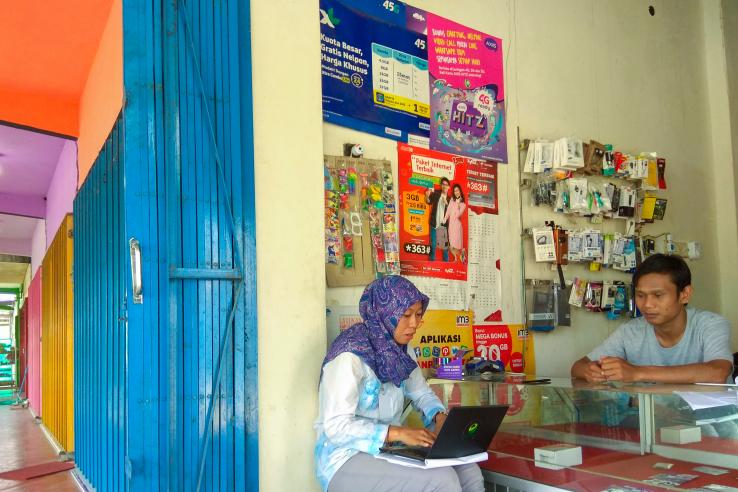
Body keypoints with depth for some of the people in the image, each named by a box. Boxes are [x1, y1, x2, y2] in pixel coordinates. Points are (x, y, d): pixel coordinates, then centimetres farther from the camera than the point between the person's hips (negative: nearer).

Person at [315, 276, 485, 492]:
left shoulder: (401, 349, 5)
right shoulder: (350, 355, -21)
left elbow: (421, 393, 17)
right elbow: (337, 425, -25)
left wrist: (440, 417, -4)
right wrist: (398, 432, -29)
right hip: (347, 458, -7)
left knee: (470, 474, -10)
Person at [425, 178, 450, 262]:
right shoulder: (436, 193, 1)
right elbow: (429, 201, -6)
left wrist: (446, 202, -21)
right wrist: (427, 196, -27)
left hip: (444, 224, 1)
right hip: (434, 222, -1)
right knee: (433, 243, 5)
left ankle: (446, 261, 16)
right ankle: (432, 260, 14)